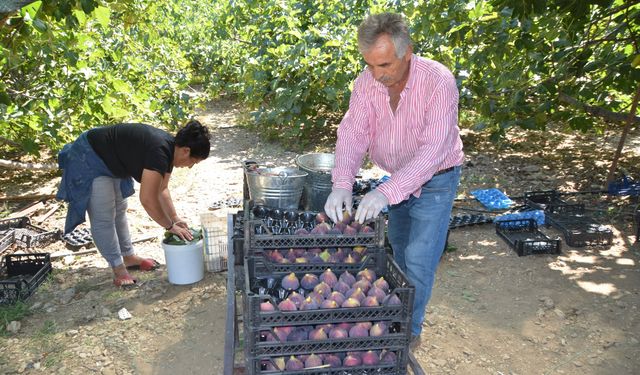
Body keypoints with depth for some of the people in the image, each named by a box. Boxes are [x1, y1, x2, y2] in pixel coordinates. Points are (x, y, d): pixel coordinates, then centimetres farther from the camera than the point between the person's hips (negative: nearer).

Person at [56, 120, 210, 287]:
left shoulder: (170, 148, -4)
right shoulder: (159, 151, -33)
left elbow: (161, 189, 6)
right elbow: (147, 199, -33)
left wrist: (175, 219, 0)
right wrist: (170, 226, -22)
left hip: (112, 163, 10)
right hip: (88, 158, -10)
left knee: (119, 210, 17)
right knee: (104, 218, -6)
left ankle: (129, 257, 29)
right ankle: (118, 268, 3)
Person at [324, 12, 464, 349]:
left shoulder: (438, 82, -30)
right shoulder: (367, 82, -15)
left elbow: (432, 151, -36)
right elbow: (353, 132, -21)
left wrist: (386, 192, -46)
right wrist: (341, 184, -37)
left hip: (434, 179, -5)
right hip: (397, 178, 5)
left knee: (418, 260, -4)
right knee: (398, 249, 19)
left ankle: (409, 331, 17)